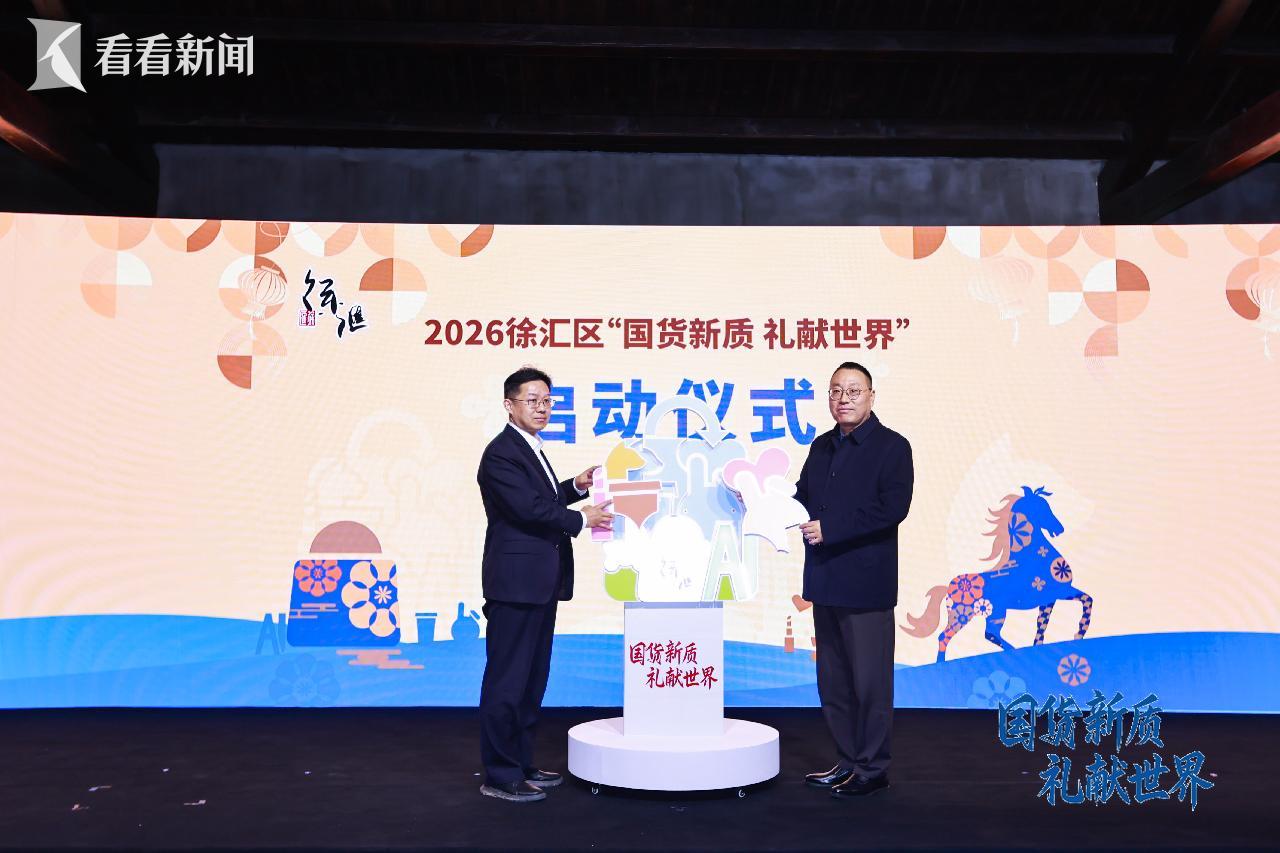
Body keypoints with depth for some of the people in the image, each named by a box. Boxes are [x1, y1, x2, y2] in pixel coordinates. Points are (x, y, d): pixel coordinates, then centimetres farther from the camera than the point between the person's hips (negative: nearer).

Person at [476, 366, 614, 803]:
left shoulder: (530, 450, 18)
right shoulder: (501, 453, -14)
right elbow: (528, 508, -21)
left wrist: (576, 487, 8)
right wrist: (582, 519, -12)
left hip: (540, 584, 10)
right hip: (516, 582, -10)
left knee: (532, 679, 16)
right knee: (507, 680, -2)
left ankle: (522, 764, 27)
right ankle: (499, 775, 8)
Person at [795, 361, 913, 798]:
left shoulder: (891, 446, -6)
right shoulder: (821, 447, 16)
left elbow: (892, 508, -17)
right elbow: (803, 497, 18)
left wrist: (830, 529, -21)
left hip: (866, 583, -7)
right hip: (824, 581, 7)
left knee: (870, 680, 1)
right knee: (832, 679, 15)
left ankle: (872, 769, 14)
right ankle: (847, 762, 27)